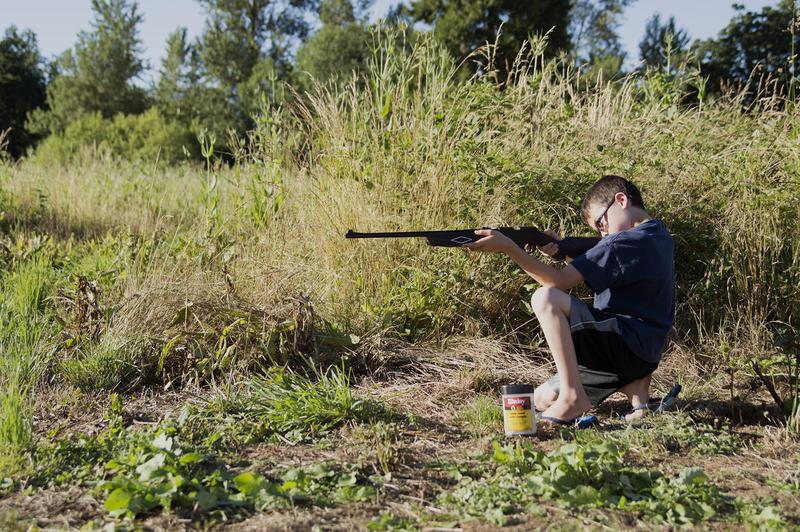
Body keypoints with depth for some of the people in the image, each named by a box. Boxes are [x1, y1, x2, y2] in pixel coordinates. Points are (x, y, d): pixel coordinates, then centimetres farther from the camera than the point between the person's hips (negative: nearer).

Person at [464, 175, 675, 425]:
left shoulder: (628, 242, -16)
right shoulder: (658, 234, 14)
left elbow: (559, 281, -20)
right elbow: (595, 264, 14)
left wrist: (508, 246, -23)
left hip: (627, 345, -10)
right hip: (640, 356, 10)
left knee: (546, 298, -27)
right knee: (542, 399, 12)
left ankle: (573, 396, -22)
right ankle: (634, 384, 8)